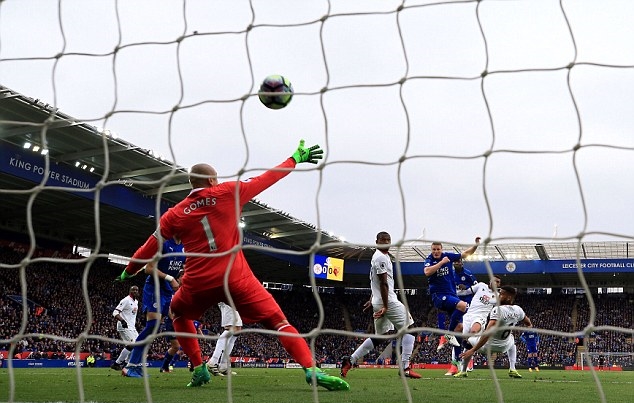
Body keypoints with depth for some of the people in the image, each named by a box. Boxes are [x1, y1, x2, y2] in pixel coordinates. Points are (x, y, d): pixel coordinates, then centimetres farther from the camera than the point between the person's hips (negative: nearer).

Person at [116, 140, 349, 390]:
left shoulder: (174, 215, 10)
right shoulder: (227, 193, 4)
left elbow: (150, 247, 17)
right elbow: (266, 179, 9)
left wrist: (129, 270, 33)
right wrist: (295, 159, 21)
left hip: (198, 283, 2)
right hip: (236, 277, -2)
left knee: (179, 313, 33)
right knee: (277, 321, -1)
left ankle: (199, 369, 21)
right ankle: (311, 370, -21)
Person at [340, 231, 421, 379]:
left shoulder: (378, 256, 19)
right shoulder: (381, 257, -13)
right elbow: (383, 283, -18)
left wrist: (372, 301, 31)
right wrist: (385, 306, -20)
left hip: (378, 301, 10)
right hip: (387, 301, -10)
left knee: (379, 337, 15)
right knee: (409, 328, -3)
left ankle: (349, 361, 13)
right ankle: (405, 367, -8)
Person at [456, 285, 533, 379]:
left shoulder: (498, 310, -31)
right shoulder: (518, 310, -11)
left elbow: (488, 333, -37)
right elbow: (529, 324, 9)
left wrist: (473, 350, -37)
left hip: (488, 344, -5)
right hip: (504, 346, 5)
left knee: (469, 342, 23)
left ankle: (463, 371, 21)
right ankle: (512, 369, 22)